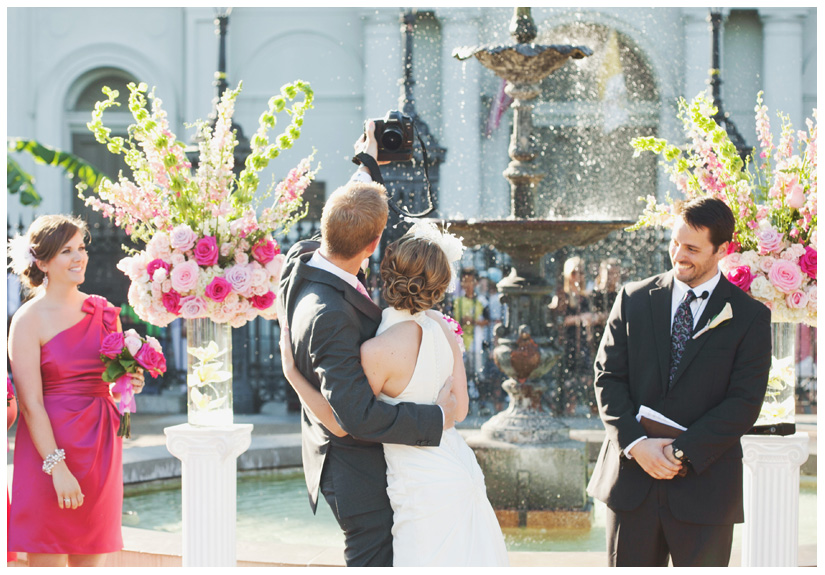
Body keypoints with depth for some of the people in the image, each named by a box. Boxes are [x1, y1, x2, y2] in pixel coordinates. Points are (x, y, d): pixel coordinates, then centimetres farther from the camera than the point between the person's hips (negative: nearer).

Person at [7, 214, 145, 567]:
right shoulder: (29, 319, -7)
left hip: (100, 447, 5)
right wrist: (57, 466, -19)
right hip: (49, 445, -5)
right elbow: (30, 403, -13)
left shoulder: (103, 311, 10)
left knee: (91, 558, 8)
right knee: (47, 560, -3)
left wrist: (128, 385, 0)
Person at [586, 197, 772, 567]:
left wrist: (684, 452, -15)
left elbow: (745, 402, -6)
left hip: (703, 485, -2)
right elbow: (608, 376, 4)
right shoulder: (633, 299, 8)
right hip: (632, 479, 2)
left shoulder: (749, 316, 0)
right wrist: (636, 443, -11)